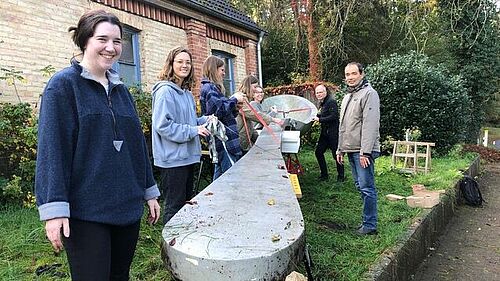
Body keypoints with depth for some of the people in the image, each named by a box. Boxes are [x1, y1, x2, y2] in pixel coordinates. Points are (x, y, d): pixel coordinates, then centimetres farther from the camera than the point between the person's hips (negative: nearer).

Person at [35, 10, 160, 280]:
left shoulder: (120, 89, 13)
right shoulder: (63, 84, -5)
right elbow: (51, 149, -12)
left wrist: (149, 192, 14)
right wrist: (54, 209, -18)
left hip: (127, 207, 6)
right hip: (85, 211, -6)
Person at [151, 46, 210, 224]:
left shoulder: (187, 93, 12)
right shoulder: (165, 91, -14)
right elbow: (162, 125, -22)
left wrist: (204, 121, 5)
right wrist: (193, 131, -20)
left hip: (188, 156, 9)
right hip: (172, 158, -9)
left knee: (187, 202, 20)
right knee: (175, 207, 1)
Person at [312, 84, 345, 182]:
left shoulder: (331, 102, -13)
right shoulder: (322, 103, 14)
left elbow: (334, 116, -22)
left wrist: (319, 120, -18)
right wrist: (316, 117, 4)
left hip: (333, 133, -9)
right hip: (325, 132, 9)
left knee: (336, 154, -2)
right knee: (318, 152, 9)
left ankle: (340, 177, 12)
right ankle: (324, 175, 21)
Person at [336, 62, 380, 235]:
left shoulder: (369, 94, -8)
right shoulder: (347, 97, 20)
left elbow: (370, 124, -17)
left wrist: (365, 152, -22)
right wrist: (340, 149, 19)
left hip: (363, 151, -9)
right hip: (350, 150, 9)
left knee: (367, 188, -5)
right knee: (360, 186, 14)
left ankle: (370, 225, 3)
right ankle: (367, 221, 24)